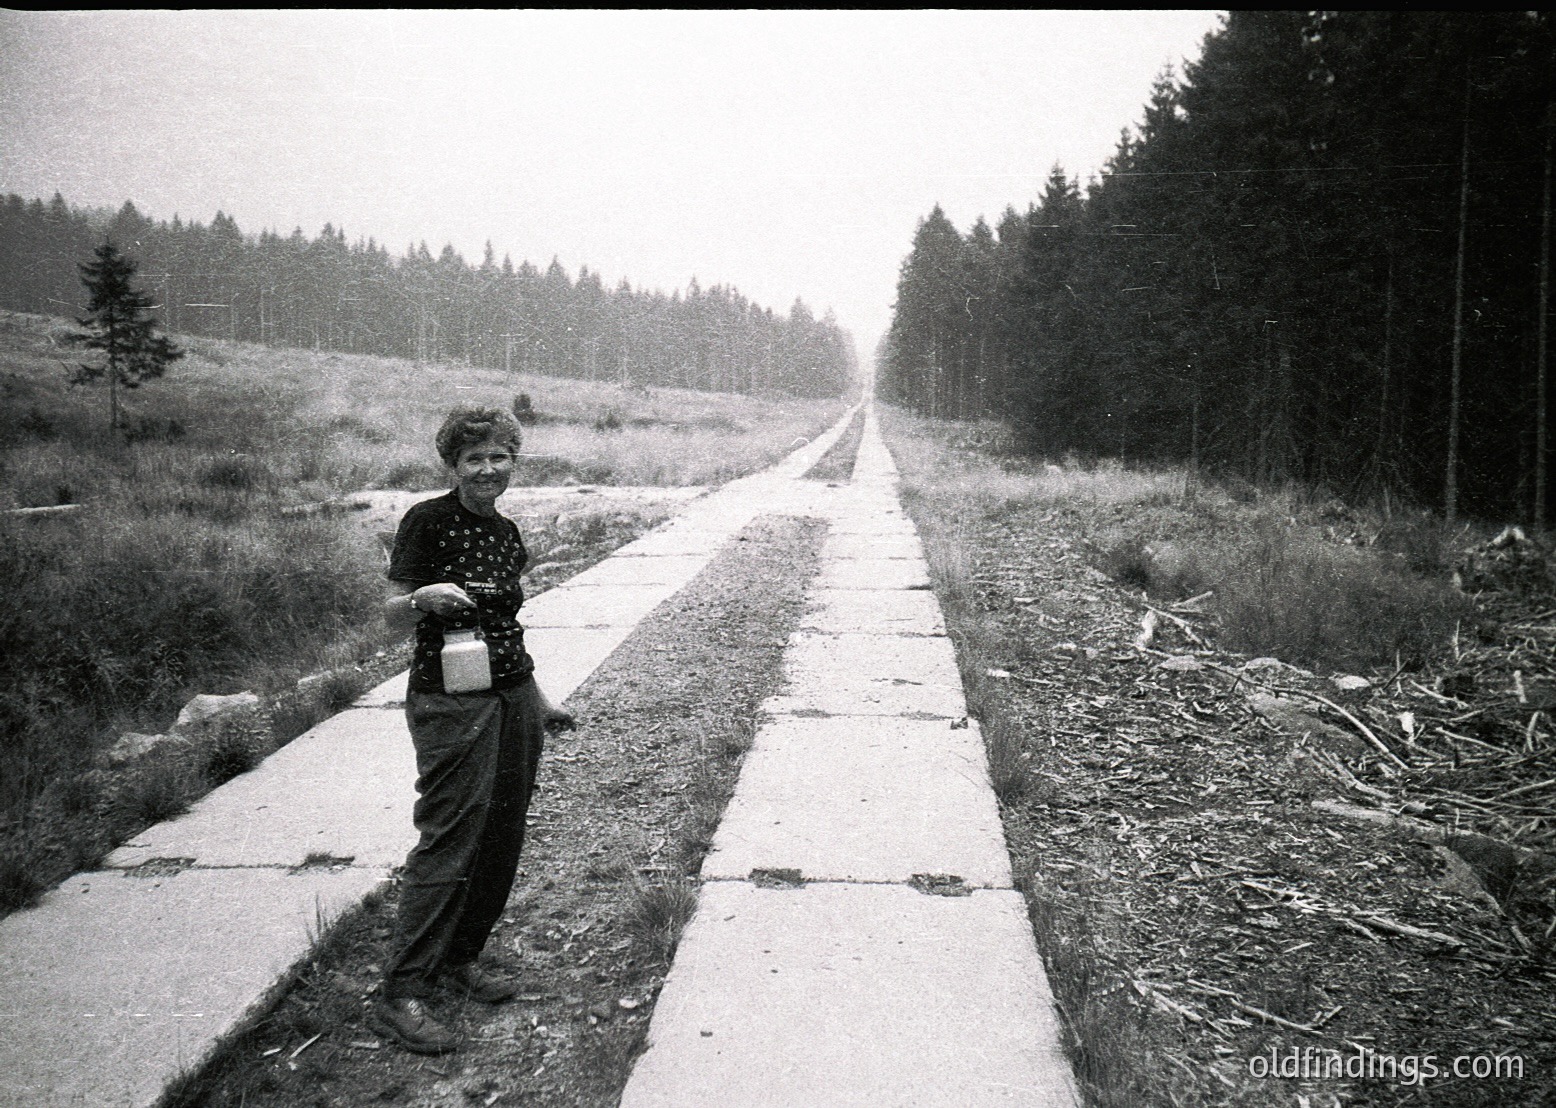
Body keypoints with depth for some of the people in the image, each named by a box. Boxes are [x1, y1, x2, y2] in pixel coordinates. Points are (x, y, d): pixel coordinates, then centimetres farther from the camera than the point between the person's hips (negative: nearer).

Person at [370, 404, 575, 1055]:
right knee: (448, 841, -10)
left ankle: (459, 959, 25)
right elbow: (392, 616, -8)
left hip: (514, 698, 7)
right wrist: (425, 598, -30)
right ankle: (400, 995, -3)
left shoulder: (508, 536, 13)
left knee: (502, 840, 10)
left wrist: (538, 700, 23)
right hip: (451, 703, -7)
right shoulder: (427, 521, -7)